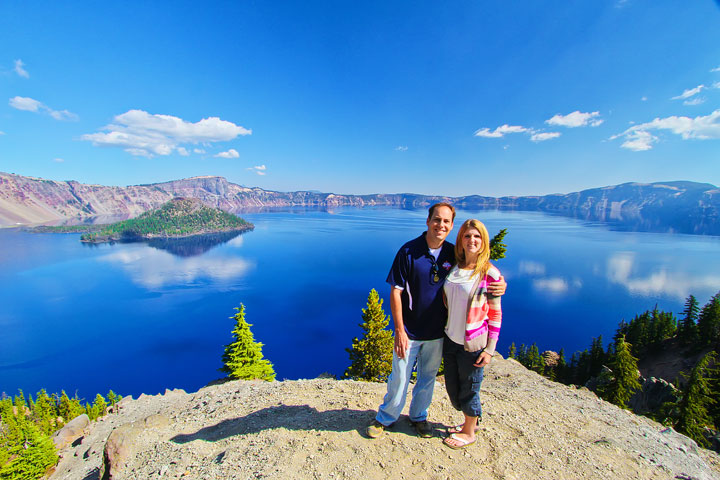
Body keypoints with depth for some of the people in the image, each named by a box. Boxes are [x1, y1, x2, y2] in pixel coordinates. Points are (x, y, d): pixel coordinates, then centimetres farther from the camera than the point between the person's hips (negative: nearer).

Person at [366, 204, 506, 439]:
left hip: (438, 332, 4)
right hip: (409, 331, -3)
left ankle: (419, 416, 47)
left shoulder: (454, 254, -4)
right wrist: (399, 330, -15)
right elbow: (396, 292, -14)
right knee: (399, 377, 10)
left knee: (428, 377, 21)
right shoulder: (409, 251, -15)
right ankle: (385, 418, 37)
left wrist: (499, 285, -14)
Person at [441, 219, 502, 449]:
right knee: (452, 387, 20)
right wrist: (444, 329, 12)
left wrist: (490, 349, -10)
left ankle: (469, 432, 40)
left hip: (473, 344, -5)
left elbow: (495, 313, -10)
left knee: (468, 389, 14)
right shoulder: (454, 268, 1)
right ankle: (472, 421, 47)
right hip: (450, 339, 6)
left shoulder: (490, 273, -14)